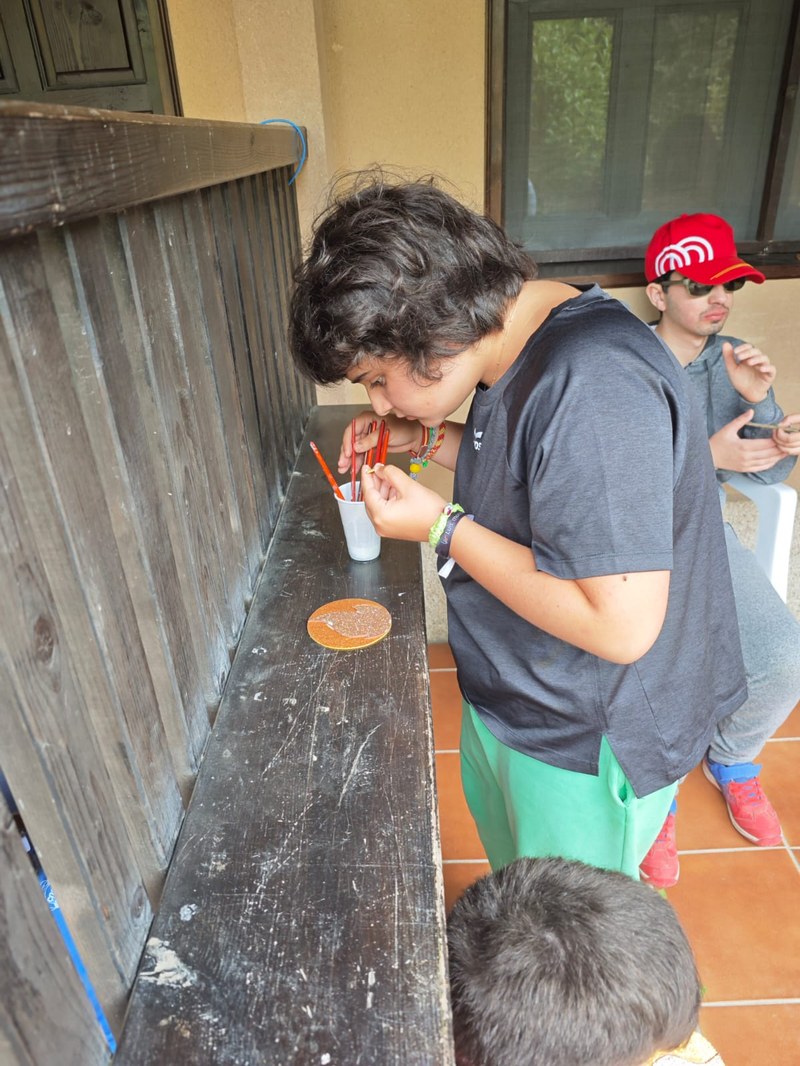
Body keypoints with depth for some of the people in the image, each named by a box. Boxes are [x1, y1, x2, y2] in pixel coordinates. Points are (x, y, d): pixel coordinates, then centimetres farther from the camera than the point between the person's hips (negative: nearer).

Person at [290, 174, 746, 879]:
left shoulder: (590, 387, -34)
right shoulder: (517, 351, -2)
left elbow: (621, 627, -35)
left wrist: (442, 526, -27)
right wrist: (426, 440, -2)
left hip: (585, 747, -8)